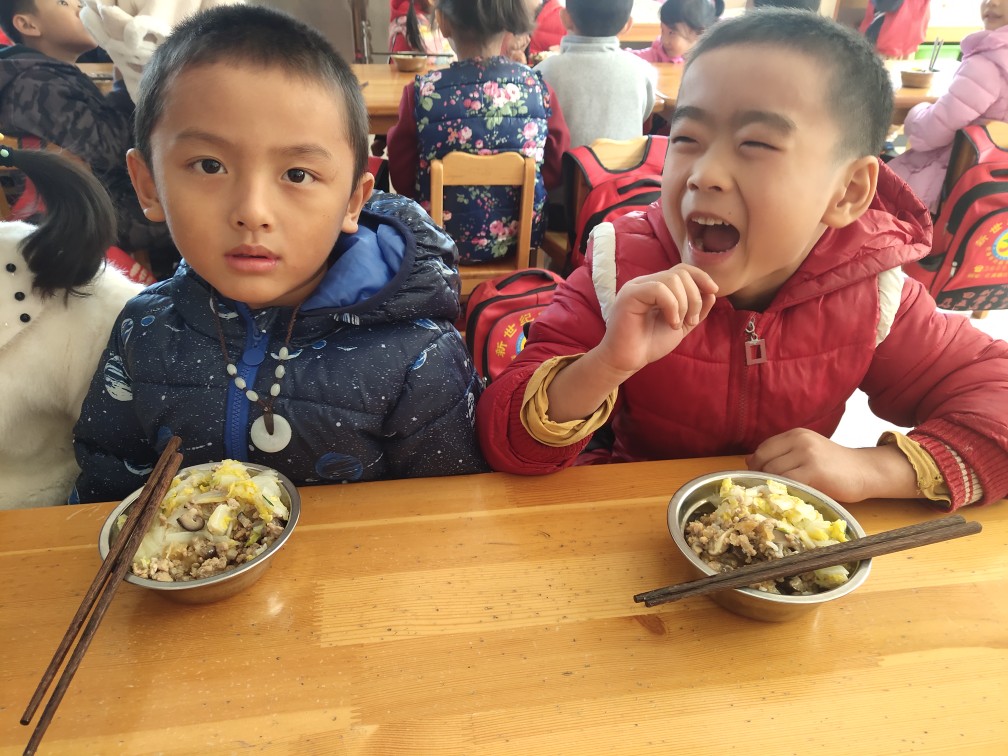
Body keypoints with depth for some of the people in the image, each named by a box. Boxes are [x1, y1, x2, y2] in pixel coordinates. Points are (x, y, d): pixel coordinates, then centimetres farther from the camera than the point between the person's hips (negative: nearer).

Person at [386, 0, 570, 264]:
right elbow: (555, 171, 1)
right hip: (521, 236, 3)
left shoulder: (423, 91, -16)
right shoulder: (538, 87, -10)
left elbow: (401, 178, -5)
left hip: (443, 242, -2)